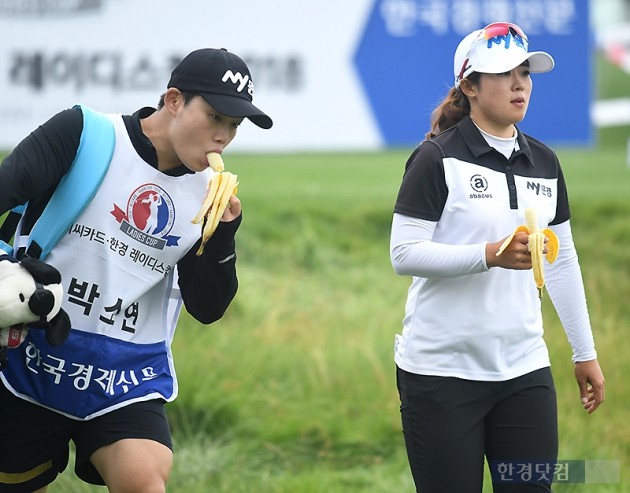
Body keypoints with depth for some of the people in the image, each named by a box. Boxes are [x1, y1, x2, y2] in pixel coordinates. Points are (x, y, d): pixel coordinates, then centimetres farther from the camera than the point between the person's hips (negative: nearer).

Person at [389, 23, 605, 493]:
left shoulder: (544, 162, 10)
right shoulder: (438, 159, -8)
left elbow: (563, 262, 17)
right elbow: (404, 254, -13)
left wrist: (585, 352, 17)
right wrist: (490, 255, -25)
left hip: (524, 369, 5)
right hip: (442, 372, -5)